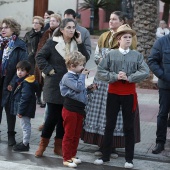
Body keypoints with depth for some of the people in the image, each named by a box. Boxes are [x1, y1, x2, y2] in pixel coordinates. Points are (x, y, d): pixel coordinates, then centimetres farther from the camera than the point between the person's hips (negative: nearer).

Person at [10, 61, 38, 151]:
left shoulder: (26, 83, -21)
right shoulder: (20, 81, 10)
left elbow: (24, 98, -24)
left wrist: (21, 111, -21)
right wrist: (20, 110, 18)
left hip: (25, 109, -10)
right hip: (25, 109, 10)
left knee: (25, 126, -1)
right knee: (25, 126, 19)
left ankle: (25, 144, 7)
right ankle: (25, 142, 30)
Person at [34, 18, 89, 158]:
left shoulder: (76, 44, 6)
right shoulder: (53, 42, -5)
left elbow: (85, 59, -4)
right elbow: (40, 57, -4)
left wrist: (80, 43, -11)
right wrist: (48, 70, -12)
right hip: (55, 85, -4)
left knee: (65, 116, 7)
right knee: (53, 115, -4)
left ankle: (59, 146, 17)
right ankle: (43, 144, 13)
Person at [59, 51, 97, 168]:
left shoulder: (78, 75, 13)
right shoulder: (68, 77, -14)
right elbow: (78, 87, -27)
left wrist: (89, 89, 7)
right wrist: (83, 75, -16)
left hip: (79, 109, 9)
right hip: (70, 109, -9)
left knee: (77, 135, 15)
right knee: (69, 135, 0)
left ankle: (72, 155, 27)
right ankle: (66, 159, 7)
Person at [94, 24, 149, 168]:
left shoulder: (137, 55, 0)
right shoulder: (111, 54, -1)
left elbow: (145, 72, -12)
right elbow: (100, 71, -6)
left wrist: (129, 78, -19)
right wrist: (115, 76, -17)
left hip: (129, 93, 0)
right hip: (113, 92, 0)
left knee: (129, 127, 7)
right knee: (110, 125, 9)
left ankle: (129, 159, 16)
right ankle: (105, 156, 20)